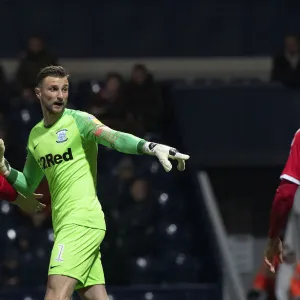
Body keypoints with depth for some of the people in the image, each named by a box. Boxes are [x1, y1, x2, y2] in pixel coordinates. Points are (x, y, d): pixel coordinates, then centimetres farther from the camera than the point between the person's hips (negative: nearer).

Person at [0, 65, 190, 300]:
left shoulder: (78, 120, -5)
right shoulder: (35, 135, 16)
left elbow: (115, 138, -22)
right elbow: (28, 185, 27)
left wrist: (152, 147, -40)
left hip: (82, 221, -7)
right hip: (65, 225, 7)